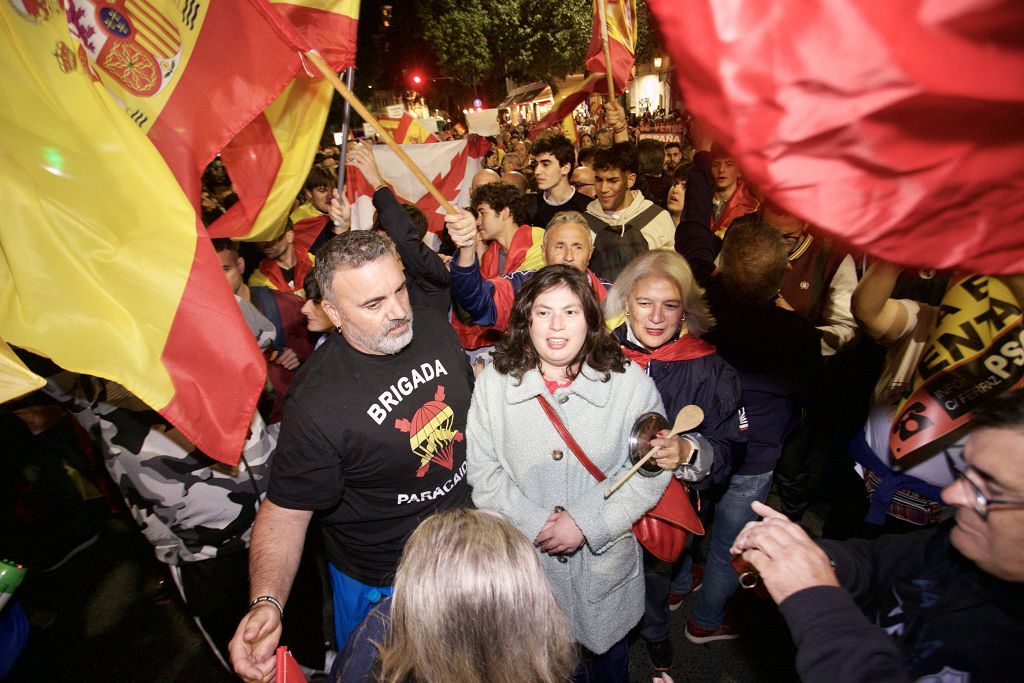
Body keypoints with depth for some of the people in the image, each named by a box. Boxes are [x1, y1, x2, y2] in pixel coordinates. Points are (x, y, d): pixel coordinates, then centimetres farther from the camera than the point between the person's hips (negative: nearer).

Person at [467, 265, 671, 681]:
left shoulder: (629, 382, -13)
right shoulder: (494, 383, -9)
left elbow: (650, 471, -11)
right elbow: (482, 471, -7)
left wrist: (587, 523, -18)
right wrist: (533, 523, -16)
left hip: (604, 557, 0)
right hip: (524, 556, 1)